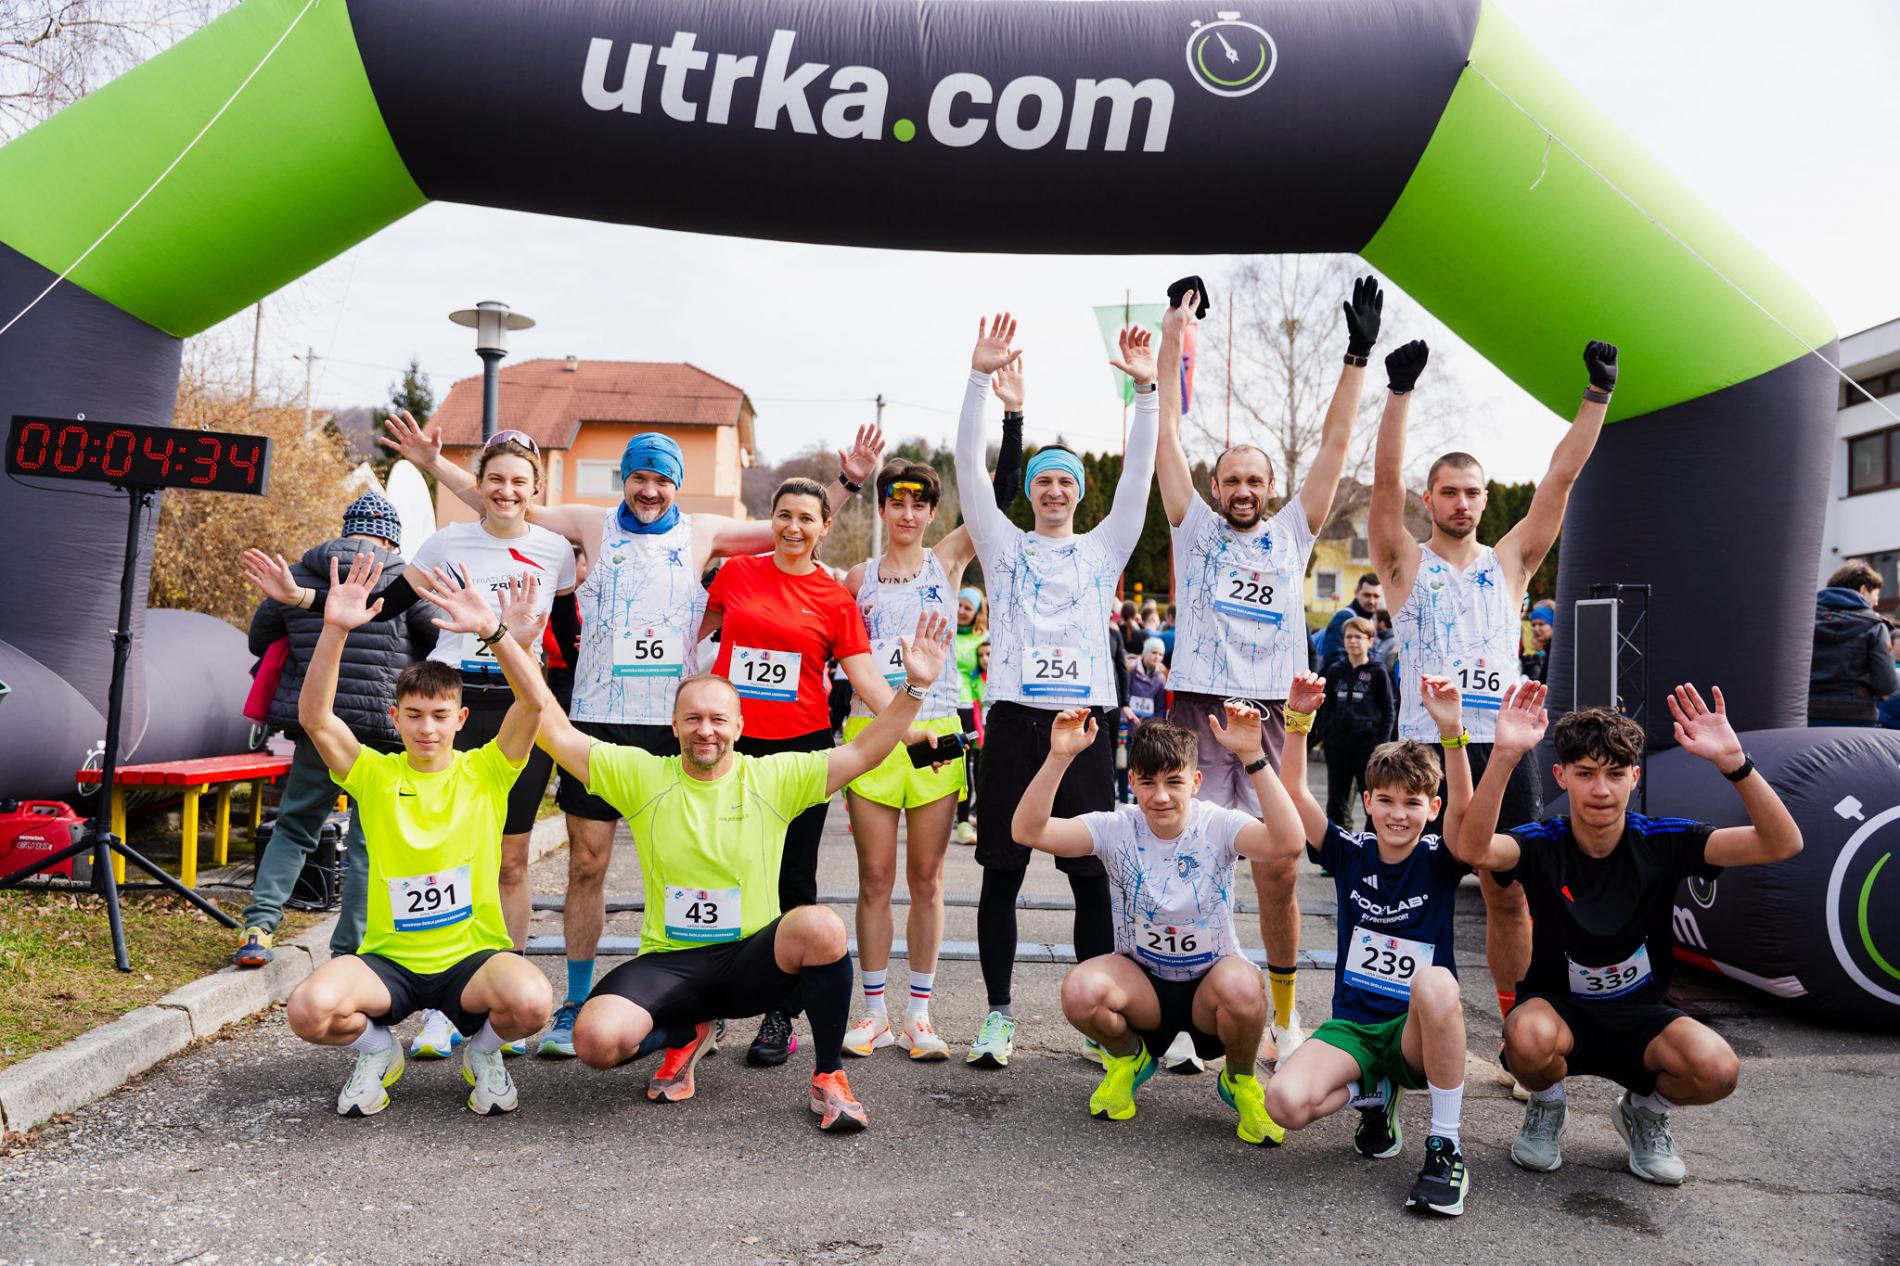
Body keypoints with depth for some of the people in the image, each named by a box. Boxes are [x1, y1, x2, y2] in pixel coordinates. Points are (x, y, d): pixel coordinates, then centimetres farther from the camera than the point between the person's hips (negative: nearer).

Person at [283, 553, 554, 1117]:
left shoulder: (485, 773, -1)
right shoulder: (375, 775, 2)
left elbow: (535, 701, -17)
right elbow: (314, 717, -14)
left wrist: (492, 630, -29)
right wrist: (335, 630, -25)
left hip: (472, 955, -1)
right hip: (388, 959, 1)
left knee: (532, 1001, -32)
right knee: (309, 1008, -29)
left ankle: (483, 1051, 6)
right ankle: (377, 1051, 8)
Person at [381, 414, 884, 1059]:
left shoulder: (702, 534, 8)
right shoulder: (592, 526, 8)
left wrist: (847, 483, 1)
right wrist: (434, 463, 5)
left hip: (673, 722, 0)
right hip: (598, 718, 0)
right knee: (586, 864, 3)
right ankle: (576, 1005, 16)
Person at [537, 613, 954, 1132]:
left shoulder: (775, 778, -2)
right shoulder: (641, 775, 0)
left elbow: (863, 753, -6)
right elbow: (557, 735, -3)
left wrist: (916, 687, -17)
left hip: (752, 961, -1)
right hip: (668, 962, 1)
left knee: (822, 927, -33)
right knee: (596, 1040, -25)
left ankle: (828, 1075, -9)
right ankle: (687, 1033, 13)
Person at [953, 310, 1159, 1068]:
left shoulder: (1104, 549, 13)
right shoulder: (1004, 545, 10)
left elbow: (1139, 475, 3)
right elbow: (969, 466, 0)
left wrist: (1145, 389, -8)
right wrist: (980, 379, -10)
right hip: (1015, 720, -1)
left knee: (1093, 877, 3)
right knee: (1001, 872, 2)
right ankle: (999, 1016, 11)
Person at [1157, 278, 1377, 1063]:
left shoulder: (1292, 534, 13)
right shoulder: (1194, 529, 10)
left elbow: (1335, 443, 10)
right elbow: (1166, 434, 6)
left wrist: (1358, 356, 6)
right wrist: (1173, 342, 3)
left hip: (1274, 717, 1)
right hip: (1198, 713, -1)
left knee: (1278, 873, 4)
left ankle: (1284, 1013, 20)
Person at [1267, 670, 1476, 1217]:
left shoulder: (1439, 860, -5)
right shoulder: (1350, 852, 0)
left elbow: (1464, 808, -27)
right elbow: (1294, 793, -13)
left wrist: (1452, 732, -42)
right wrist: (1299, 720, -28)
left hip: (1420, 1032, -2)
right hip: (1353, 1025, 2)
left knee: (1435, 982, -38)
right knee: (1287, 1103, -27)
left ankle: (1447, 1145, -20)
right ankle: (1374, 1093, 9)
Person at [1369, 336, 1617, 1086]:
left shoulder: (1509, 562, 12)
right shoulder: (1406, 564, 4)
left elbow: (1561, 477, 6)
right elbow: (1385, 478, -9)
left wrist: (1598, 395, -1)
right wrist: (1400, 391, -17)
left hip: (1502, 748, 3)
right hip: (1427, 748, -3)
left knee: (1509, 896, 9)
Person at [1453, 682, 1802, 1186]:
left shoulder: (1661, 841, -10)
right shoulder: (1542, 844, -15)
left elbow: (1782, 844, -21)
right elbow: (1471, 849, -39)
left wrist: (1733, 762, -36)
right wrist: (1505, 755, -50)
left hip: (1641, 1015, 2)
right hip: (1558, 1008, -1)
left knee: (1717, 1069, -29)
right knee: (1529, 1040, -37)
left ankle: (1645, 1111, 9)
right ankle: (1546, 1106, 3)